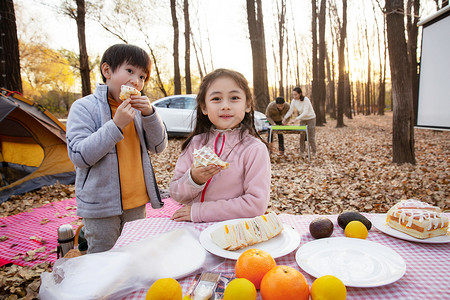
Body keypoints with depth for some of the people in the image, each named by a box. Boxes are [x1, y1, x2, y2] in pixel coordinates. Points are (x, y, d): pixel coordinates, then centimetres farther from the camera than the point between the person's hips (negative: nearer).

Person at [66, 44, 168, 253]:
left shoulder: (137, 109, 5)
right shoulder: (84, 107, -10)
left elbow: (159, 146, 1)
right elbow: (79, 156, -19)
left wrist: (149, 114, -14)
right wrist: (116, 125, -25)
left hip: (136, 203, 5)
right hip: (100, 207, -4)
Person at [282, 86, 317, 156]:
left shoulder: (306, 100, -26)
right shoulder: (294, 101, -10)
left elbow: (305, 112, -31)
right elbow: (290, 110, -7)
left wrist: (297, 118, -41)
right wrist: (285, 118, -21)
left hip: (311, 119, -5)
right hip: (302, 119, 5)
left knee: (311, 137, -2)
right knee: (302, 136, -1)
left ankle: (314, 152, 13)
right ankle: (302, 152, 8)